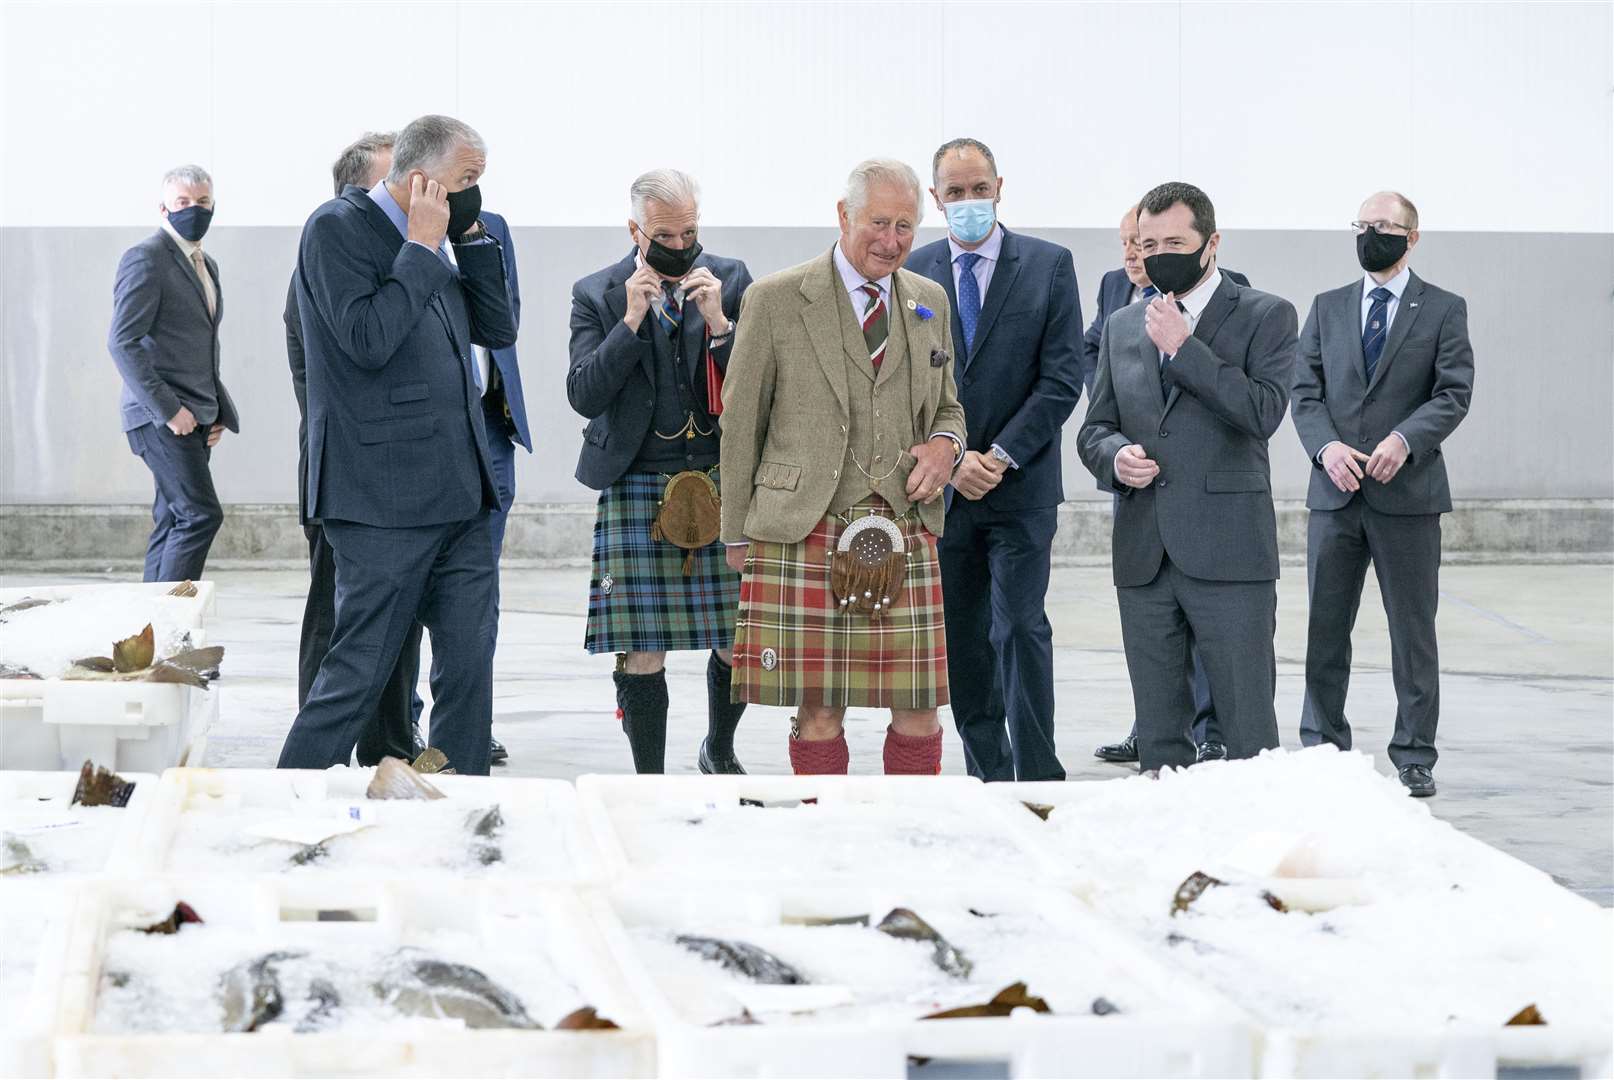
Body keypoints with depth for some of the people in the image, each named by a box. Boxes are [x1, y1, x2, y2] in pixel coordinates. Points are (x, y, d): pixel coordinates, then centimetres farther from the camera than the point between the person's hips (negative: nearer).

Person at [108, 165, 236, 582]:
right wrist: (167, 409, -20)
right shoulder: (145, 259, -10)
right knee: (200, 514, -16)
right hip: (161, 417, -9)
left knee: (172, 525, 8)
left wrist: (217, 411, 15)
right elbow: (122, 342, -16)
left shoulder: (205, 265, 19)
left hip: (193, 418, 9)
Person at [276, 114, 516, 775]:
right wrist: (423, 246, -13)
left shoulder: (427, 246, 17)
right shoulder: (338, 227, -7)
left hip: (459, 496, 8)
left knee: (469, 666, 7)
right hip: (385, 499, -8)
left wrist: (471, 235, 7)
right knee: (357, 675, -4)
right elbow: (368, 339, -19)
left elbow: (498, 329, 14)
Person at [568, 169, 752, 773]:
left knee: (742, 642, 3)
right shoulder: (597, 295, 3)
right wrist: (631, 320, -13)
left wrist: (719, 322, -13)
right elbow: (583, 396, -5)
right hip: (636, 490, -1)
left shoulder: (731, 281, 6)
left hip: (722, 481, 1)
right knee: (642, 653, -2)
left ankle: (719, 752, 30)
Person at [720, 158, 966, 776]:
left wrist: (945, 444, 2)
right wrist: (738, 535, 6)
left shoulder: (931, 301, 14)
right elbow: (740, 423, 5)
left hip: (903, 536, 3)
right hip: (801, 538, -3)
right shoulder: (776, 300, 1)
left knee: (919, 709, 1)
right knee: (818, 711, -2)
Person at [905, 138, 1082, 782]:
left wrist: (1000, 457, -11)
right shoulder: (914, 272, 7)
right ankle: (988, 779, 16)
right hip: (943, 487, 3)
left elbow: (1062, 378, -5)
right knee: (961, 643, 7)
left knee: (1020, 629, -9)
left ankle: (1038, 778, -5)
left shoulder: (1049, 265, 1)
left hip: (1021, 487, -3)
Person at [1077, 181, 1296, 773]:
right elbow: (1093, 429, 19)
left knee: (1249, 737, -4)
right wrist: (1116, 455, -4)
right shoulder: (1122, 325, 16)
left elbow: (1263, 412, -13)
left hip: (1228, 555, -5)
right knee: (1159, 740, 9)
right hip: (1143, 558, 5)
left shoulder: (1266, 316, 1)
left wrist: (1182, 346, -12)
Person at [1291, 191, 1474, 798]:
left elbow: (1454, 393, -5)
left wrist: (1404, 439, -20)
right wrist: (1327, 446, -12)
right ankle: (1322, 748, 15)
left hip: (1408, 492, -3)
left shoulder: (1443, 310, 4)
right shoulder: (1327, 308, 13)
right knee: (1324, 628, 5)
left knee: (1413, 630, 3)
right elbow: (1305, 390, 6)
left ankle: (1414, 758, 10)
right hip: (1334, 493, 3)